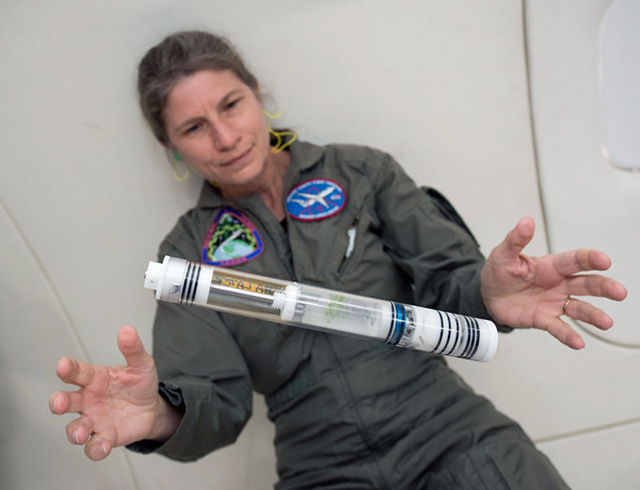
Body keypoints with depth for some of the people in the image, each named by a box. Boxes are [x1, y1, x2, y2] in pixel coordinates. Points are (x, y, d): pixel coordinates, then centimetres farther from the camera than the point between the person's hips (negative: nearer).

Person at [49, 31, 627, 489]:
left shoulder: (362, 172, 6)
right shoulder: (189, 251, 6)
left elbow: (444, 278, 1)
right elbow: (218, 399, 0)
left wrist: (485, 293, -22)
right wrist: (165, 416, -22)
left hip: (444, 426, 1)